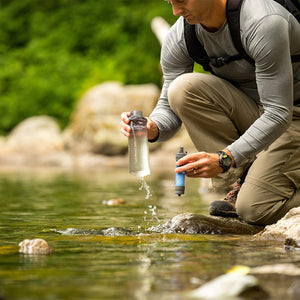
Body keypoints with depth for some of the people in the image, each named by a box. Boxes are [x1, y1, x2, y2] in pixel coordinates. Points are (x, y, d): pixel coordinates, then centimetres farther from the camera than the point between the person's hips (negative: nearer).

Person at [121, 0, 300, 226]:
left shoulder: (264, 23, -29)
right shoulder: (178, 38, -10)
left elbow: (279, 114, -31)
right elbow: (169, 108, -4)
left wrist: (224, 160, -39)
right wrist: (152, 128, -29)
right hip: (248, 111, 6)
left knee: (256, 210, -26)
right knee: (182, 88, -22)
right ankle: (250, 174, -9)